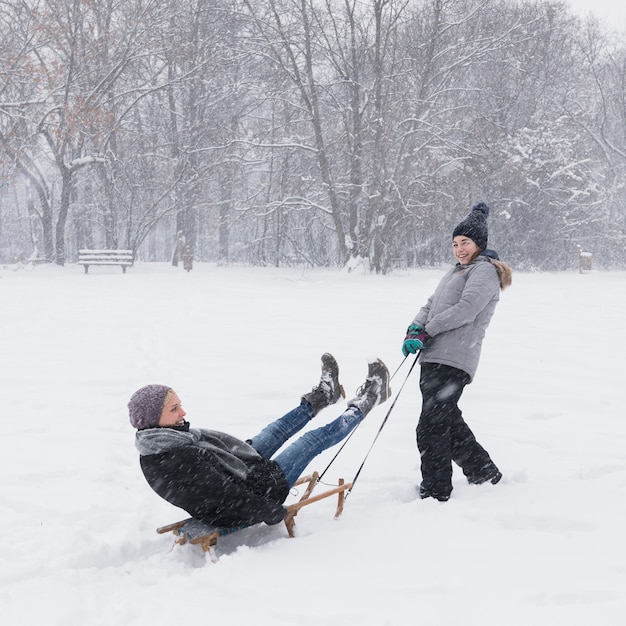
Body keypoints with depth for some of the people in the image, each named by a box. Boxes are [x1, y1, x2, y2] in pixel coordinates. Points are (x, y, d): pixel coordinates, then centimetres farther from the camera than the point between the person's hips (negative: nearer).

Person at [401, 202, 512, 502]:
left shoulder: (485, 269, -2)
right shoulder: (458, 272, 27)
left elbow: (466, 309, -15)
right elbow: (431, 305, 19)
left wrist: (426, 332, -13)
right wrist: (414, 329, -1)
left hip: (453, 361, -10)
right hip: (433, 358, 10)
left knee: (431, 429, -11)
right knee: (449, 422, 17)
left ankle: (435, 494, -3)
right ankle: (486, 474, 29)